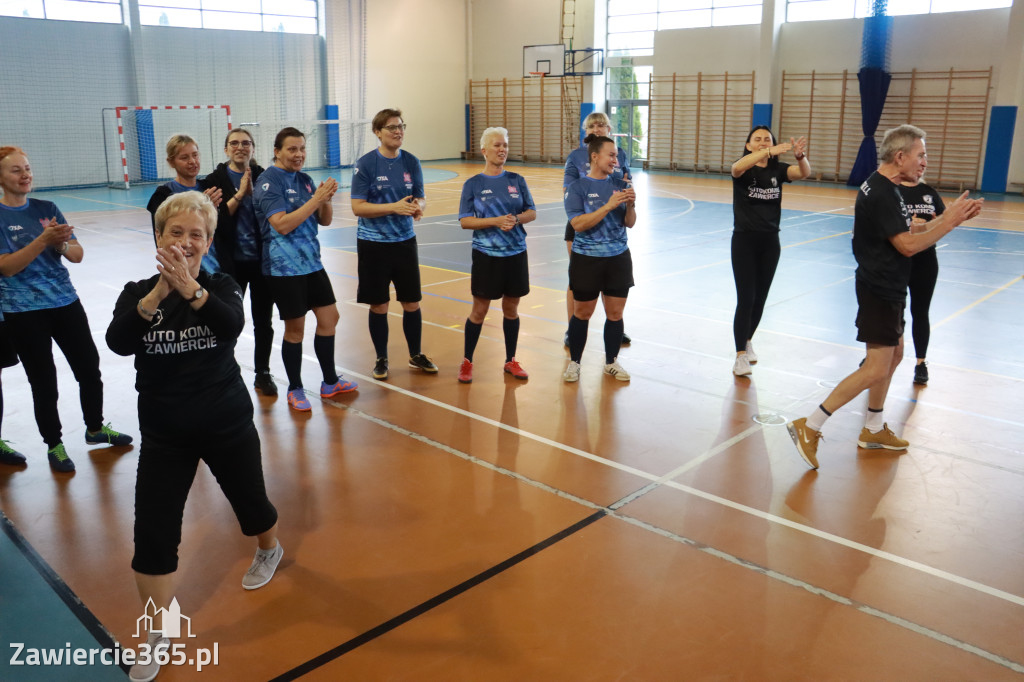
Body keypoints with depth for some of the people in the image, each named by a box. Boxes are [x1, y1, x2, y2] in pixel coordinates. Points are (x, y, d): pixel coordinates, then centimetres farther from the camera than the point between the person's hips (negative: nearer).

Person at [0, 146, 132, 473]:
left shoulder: (46, 208, 4)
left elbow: (78, 255, 0)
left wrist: (61, 243, -22)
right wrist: (43, 240, -28)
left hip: (66, 302, 4)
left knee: (89, 369, 11)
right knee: (44, 383, 6)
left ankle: (95, 428, 33)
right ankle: (54, 445, 24)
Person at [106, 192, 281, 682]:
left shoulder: (221, 287, -9)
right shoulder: (137, 293, -7)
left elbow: (232, 325, -31)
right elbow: (118, 342, -26)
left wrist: (190, 288, -48)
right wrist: (157, 294, -41)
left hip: (228, 424, 0)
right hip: (164, 435, 1)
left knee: (250, 502, 18)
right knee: (153, 532, -1)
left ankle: (269, 550, 53)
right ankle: (156, 636, 18)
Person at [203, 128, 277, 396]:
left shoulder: (262, 177, 2)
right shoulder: (216, 179, -1)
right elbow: (216, 220, -11)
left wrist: (251, 191, -18)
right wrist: (239, 194, -17)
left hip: (261, 260, 1)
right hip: (232, 262, -1)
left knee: (263, 321, 9)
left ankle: (263, 373, 23)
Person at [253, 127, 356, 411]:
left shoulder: (304, 180, 10)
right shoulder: (268, 182, -11)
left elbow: (325, 220, 10)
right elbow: (282, 225, -22)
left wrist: (327, 198, -11)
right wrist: (316, 199, -23)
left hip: (312, 262, 7)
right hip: (284, 267, -7)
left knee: (329, 318, 9)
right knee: (295, 328, 1)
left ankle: (330, 382, 24)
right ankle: (295, 389, 18)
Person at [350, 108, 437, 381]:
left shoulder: (411, 162, 2)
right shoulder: (365, 164, -9)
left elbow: (421, 197, 7)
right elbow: (357, 207, -14)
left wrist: (418, 206, -18)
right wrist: (394, 207, -24)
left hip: (405, 241, 3)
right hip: (373, 244, -3)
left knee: (412, 303, 8)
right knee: (379, 305, 6)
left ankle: (416, 355, 26)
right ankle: (381, 359, 23)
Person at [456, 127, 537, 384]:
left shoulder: (517, 180, 3)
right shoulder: (473, 184, -3)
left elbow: (532, 212, 5)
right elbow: (464, 221, -8)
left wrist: (516, 219, -16)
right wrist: (495, 221, -20)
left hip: (516, 253, 3)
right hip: (486, 255, -2)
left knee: (511, 309, 12)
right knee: (479, 310, 4)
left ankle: (511, 360, 26)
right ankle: (467, 362, 19)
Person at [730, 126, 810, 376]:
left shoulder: (778, 170, 2)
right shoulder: (743, 169, -7)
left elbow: (804, 172, -17)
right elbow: (738, 167, -32)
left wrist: (800, 155, -39)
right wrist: (770, 152, -44)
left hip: (770, 242, 4)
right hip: (744, 240, -4)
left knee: (760, 298, 13)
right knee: (745, 298, -8)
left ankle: (748, 340, 35)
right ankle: (741, 356, -2)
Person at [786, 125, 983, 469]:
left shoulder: (888, 188, 11)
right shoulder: (880, 194, -21)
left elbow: (908, 232, 15)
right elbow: (908, 245, -22)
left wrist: (950, 217, 6)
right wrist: (949, 222, -13)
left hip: (887, 289, 11)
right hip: (879, 290, -11)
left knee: (893, 355, 19)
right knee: (876, 369, -11)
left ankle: (873, 430, 31)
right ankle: (809, 427, -9)